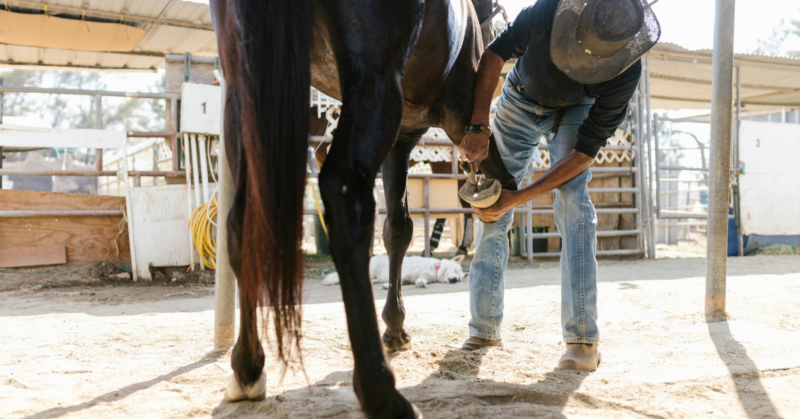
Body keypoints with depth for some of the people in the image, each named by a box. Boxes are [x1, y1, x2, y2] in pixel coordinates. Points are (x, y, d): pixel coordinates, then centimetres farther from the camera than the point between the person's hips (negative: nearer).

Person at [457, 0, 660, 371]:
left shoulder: (625, 72, -34)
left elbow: (585, 151, -30)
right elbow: (495, 54, -21)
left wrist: (517, 198, -33)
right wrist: (478, 127, -29)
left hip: (574, 111, -2)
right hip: (521, 100, 2)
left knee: (572, 198, -25)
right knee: (490, 205, -4)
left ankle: (583, 338, -19)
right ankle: (484, 328, 8)